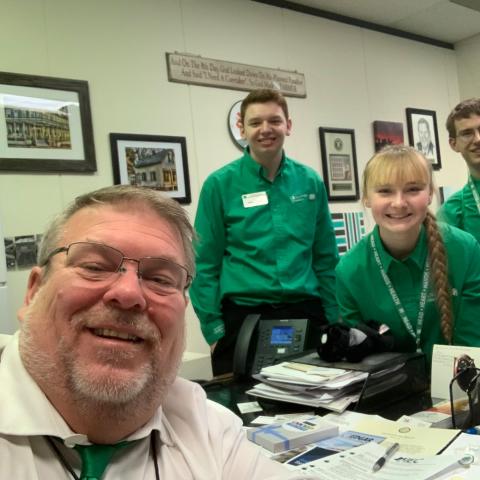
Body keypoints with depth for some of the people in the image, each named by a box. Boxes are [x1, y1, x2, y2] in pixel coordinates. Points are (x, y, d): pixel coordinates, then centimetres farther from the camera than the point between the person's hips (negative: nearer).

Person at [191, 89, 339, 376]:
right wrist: (214, 330, -7)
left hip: (305, 315, 3)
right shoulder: (220, 184, -4)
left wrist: (333, 319, 6)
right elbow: (206, 264, -4)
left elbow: (326, 258, 9)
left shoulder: (311, 182, 5)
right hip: (243, 317, -3)